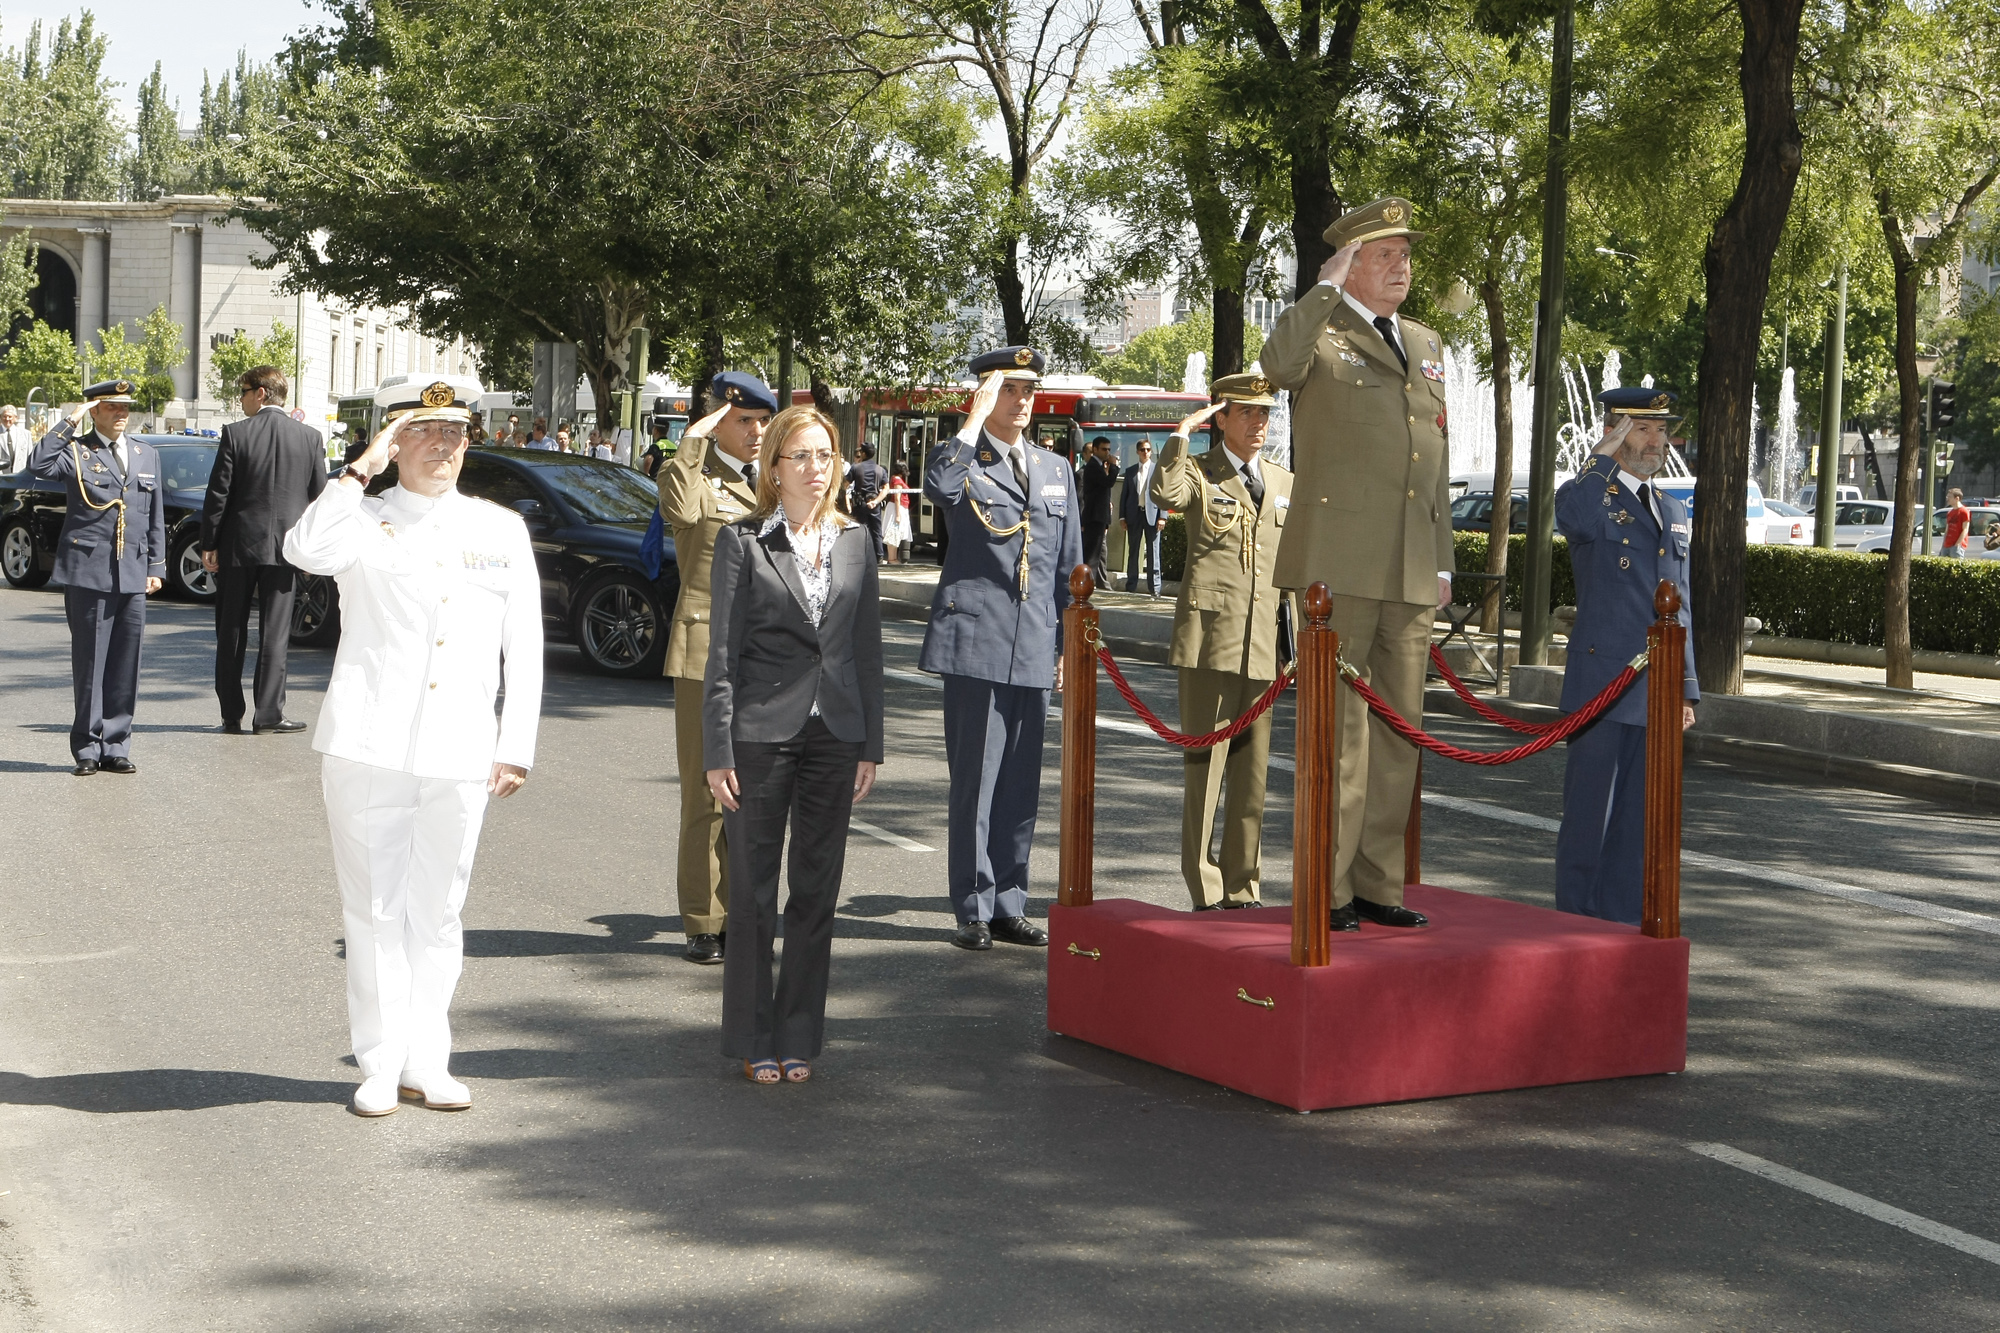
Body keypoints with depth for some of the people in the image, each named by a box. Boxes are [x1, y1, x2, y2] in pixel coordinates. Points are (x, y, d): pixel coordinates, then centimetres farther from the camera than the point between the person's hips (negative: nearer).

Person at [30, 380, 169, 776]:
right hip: (87, 572, -4)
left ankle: (115, 747, 11)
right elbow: (38, 465, -20)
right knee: (89, 664, -1)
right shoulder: (74, 450, 2)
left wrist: (156, 567, 12)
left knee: (125, 667, 4)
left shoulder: (147, 454, 16)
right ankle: (87, 748, 6)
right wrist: (70, 424, -16)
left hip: (133, 576, 4)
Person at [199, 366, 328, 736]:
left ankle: (232, 715, 12)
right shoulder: (310, 437, 0)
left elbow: (218, 493, -6)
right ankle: (268, 714, 1)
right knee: (274, 634, 4)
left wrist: (209, 545, -1)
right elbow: (319, 496, 4)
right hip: (284, 547, 1)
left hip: (238, 545, -1)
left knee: (231, 633, 9)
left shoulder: (236, 433, -7)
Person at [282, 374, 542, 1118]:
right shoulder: (364, 521, 3)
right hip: (367, 748, -2)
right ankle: (380, 1066, 9)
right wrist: (363, 468, -14)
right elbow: (305, 551, -21)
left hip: (458, 756, 2)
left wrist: (516, 747, 6)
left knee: (437, 914, 8)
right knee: (374, 910, 2)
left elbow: (524, 649, 12)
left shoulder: (502, 530, 12)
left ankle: (426, 1063, 15)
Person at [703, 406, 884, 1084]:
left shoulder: (854, 540, 9)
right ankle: (754, 1039, 14)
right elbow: (724, 653, -4)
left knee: (817, 891, 7)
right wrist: (719, 753, -8)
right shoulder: (742, 542, -2)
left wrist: (870, 745, 6)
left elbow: (867, 648, 10)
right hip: (761, 733, -3)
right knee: (754, 892, 3)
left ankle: (798, 1038, 16)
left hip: (834, 735, 4)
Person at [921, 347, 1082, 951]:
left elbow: (1069, 565, 20)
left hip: (1035, 649, 5)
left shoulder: (1056, 469, 17)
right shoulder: (963, 460, 1)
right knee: (975, 781, -3)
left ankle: (1009, 905, 17)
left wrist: (1072, 642, 14)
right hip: (976, 640, -5)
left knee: (1021, 783, 8)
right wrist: (976, 417, -17)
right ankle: (974, 911, 4)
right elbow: (938, 486, -26)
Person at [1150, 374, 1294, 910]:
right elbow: (1162, 495, -22)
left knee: (1253, 770, 8)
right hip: (1209, 633, -5)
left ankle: (1243, 890, 16)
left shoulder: (1285, 484, 18)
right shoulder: (1198, 472, 3)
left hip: (1263, 643, 5)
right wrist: (1182, 433, -17)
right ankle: (1205, 891, 2)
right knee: (1204, 765, -4)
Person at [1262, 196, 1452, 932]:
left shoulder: (1425, 346, 21)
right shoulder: (1320, 333, 0)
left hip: (1411, 571, 7)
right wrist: (1329, 286, -16)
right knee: (1337, 727, -5)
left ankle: (1377, 884, 16)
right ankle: (1327, 890, 0)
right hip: (1339, 564, -7)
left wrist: (1443, 557, 19)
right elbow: (1278, 363, -27)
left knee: (1400, 732, 8)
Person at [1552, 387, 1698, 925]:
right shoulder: (1585, 493, -1)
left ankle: (1621, 921, 14)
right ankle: (1574, 921, 5)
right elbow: (1578, 519, -29)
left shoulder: (1672, 511, 19)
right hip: (1602, 684, -6)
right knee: (1589, 807, -2)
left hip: (1656, 690, 6)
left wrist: (1686, 687, 15)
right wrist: (1603, 455, -16)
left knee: (1638, 815, 8)